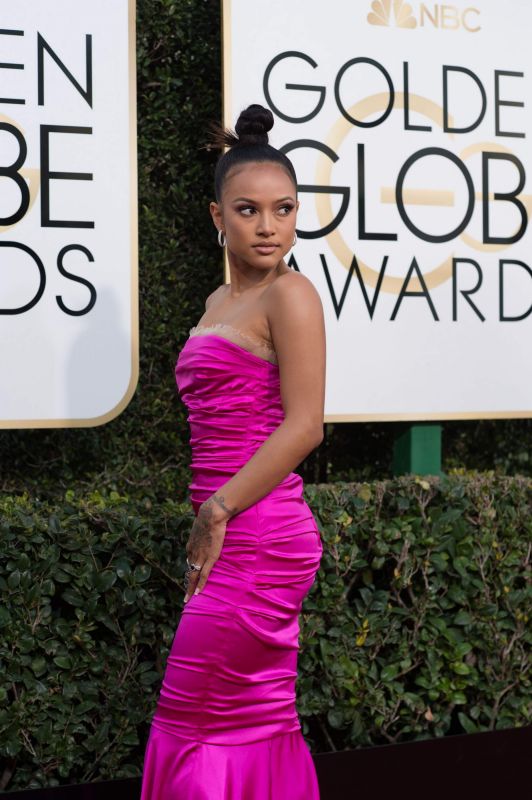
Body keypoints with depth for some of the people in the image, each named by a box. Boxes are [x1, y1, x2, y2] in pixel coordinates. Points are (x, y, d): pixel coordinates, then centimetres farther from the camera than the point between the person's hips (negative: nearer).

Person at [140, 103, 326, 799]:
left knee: (197, 725, -1)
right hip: (237, 541, 8)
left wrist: (217, 511, -15)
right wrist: (210, 517, 13)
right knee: (261, 726, 15)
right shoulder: (222, 301, 16)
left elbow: (304, 427, -17)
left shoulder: (289, 295, -9)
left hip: (257, 539, -8)